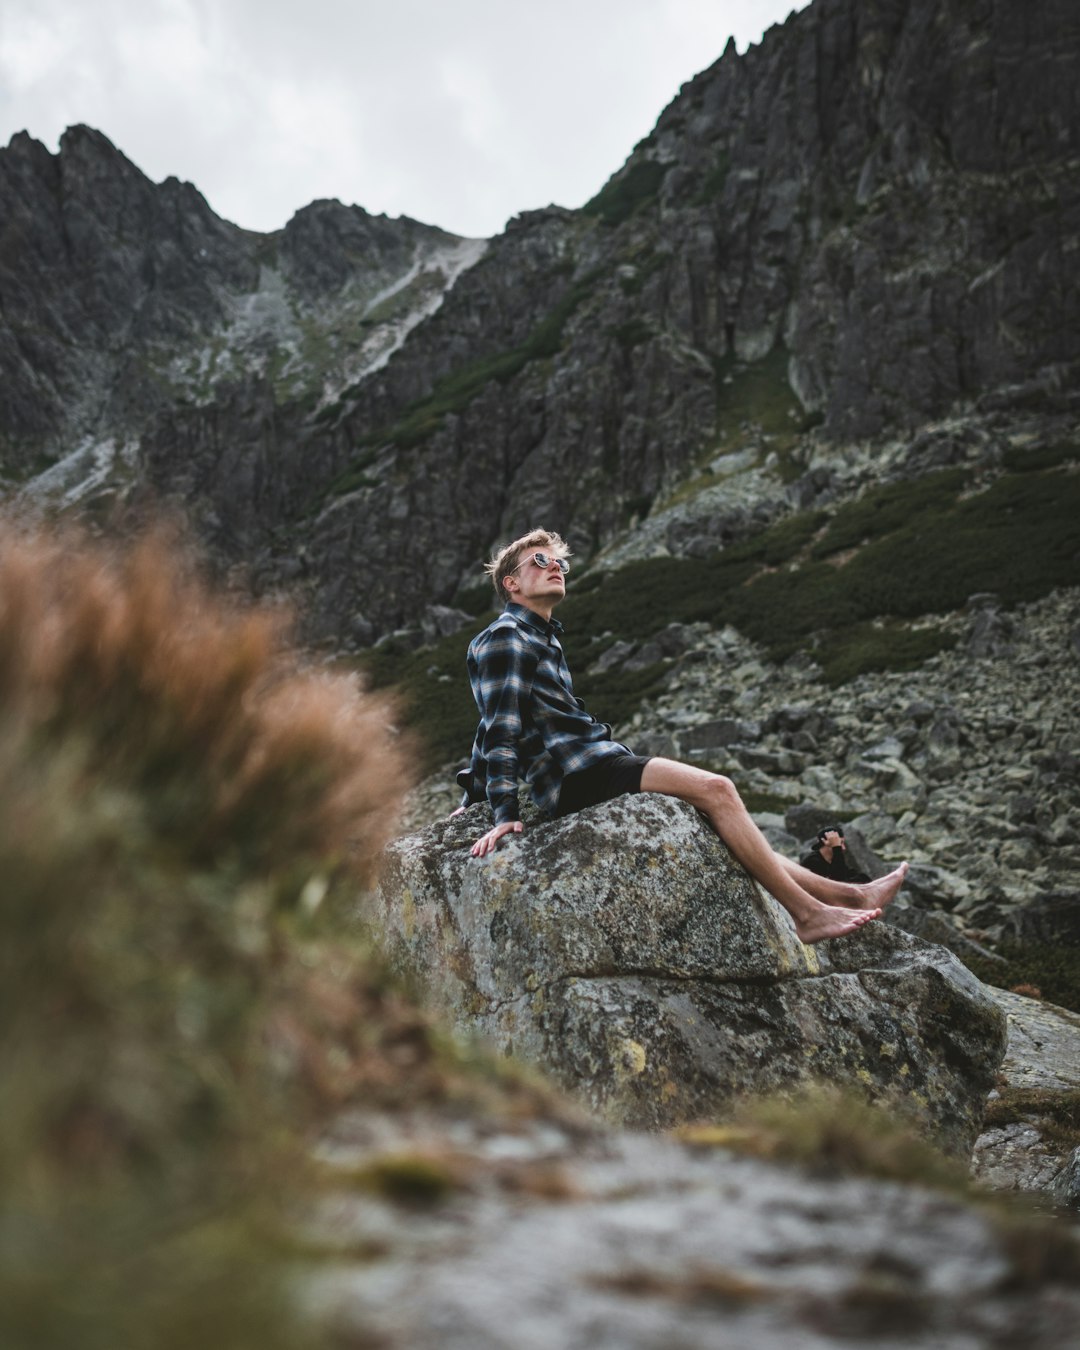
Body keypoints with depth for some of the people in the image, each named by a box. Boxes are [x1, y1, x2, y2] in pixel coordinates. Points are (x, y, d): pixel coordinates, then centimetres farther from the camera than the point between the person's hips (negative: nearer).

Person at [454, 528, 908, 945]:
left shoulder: (541, 640, 26)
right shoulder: (504, 637, -3)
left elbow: (493, 728, 30)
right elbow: (500, 726, -13)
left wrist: (472, 798, 31)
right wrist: (505, 813, -21)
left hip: (594, 766, 10)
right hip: (576, 775, -10)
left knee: (715, 798, 4)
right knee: (714, 788, -19)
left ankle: (837, 892, 3)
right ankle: (806, 911, -15)